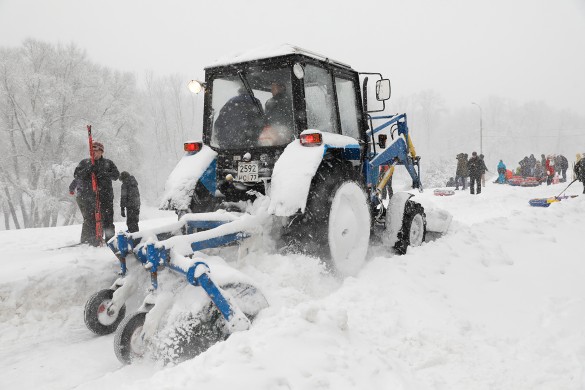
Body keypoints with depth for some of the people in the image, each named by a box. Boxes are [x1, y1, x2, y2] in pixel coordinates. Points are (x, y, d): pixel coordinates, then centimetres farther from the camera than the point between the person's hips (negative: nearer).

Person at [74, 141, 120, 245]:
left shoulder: (108, 163, 13)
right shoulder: (84, 162, 14)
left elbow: (116, 175, 3)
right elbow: (76, 175, 4)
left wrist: (104, 174, -14)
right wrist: (88, 170, -12)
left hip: (105, 196, 0)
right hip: (88, 197, 0)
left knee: (107, 220, 0)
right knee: (89, 221, -5)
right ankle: (86, 242, 3)